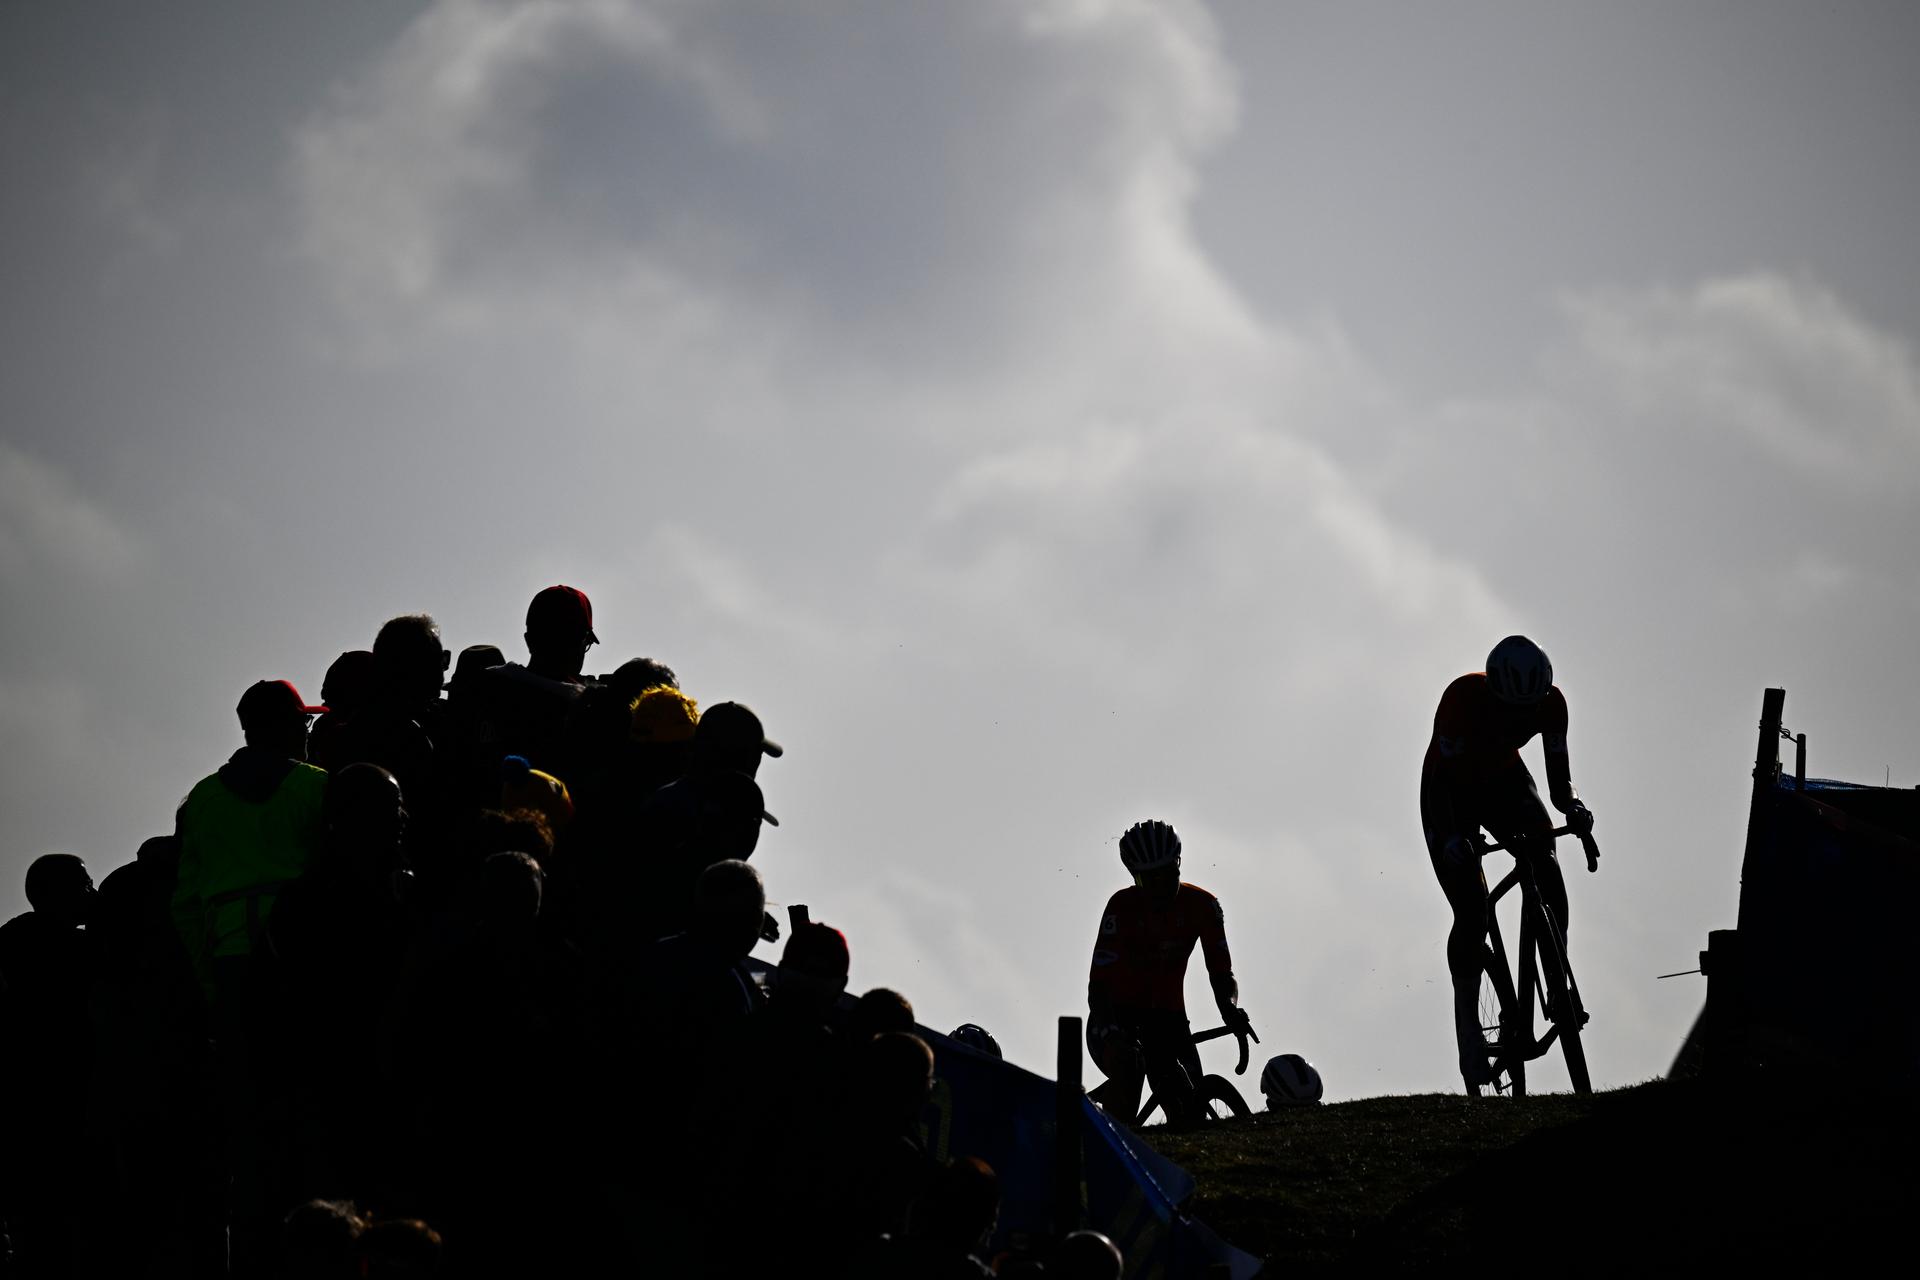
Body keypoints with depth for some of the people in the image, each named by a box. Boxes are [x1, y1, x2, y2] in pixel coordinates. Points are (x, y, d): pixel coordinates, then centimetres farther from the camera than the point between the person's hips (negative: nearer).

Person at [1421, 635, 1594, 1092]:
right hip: (1452, 788, -3)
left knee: (1548, 875, -24)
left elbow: (1558, 775, -17)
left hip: (1504, 780, 3)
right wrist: (1450, 838, -45)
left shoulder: (1550, 702, -23)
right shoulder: (1463, 698, -34)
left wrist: (1572, 807, -39)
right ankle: (1467, 1020, -4)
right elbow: (1442, 778, -31)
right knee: (1472, 912, -16)